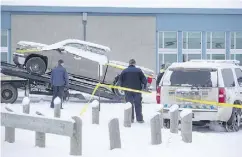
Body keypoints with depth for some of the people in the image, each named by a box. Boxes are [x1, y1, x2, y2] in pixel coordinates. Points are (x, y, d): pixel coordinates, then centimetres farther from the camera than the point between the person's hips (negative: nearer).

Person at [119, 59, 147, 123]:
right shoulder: (138, 71, -2)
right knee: (138, 105, 7)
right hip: (137, 90, 0)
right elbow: (144, 79, -2)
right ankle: (139, 119, 7)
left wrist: (122, 87, 13)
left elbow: (120, 80, 1)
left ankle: (130, 118, 3)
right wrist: (144, 87, 10)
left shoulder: (124, 71, 0)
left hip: (128, 91, 0)